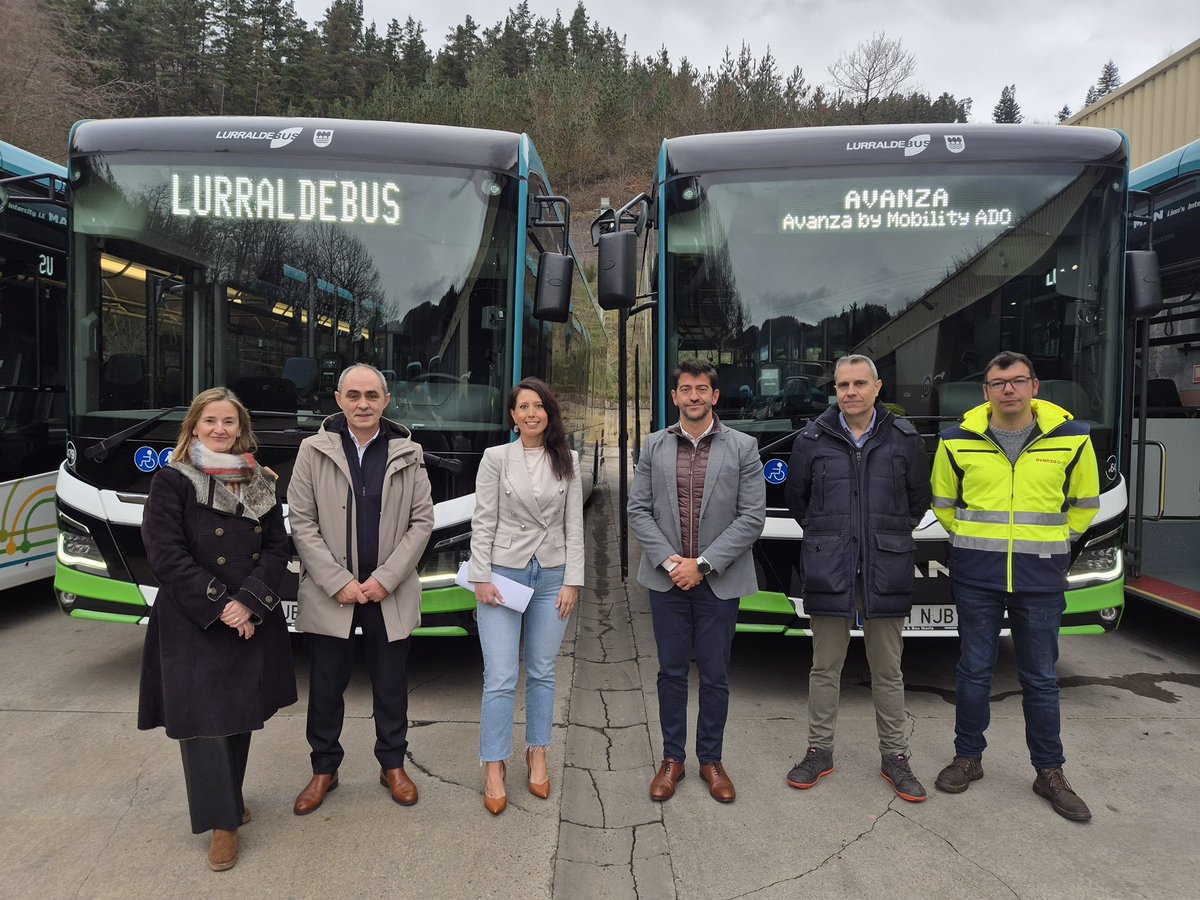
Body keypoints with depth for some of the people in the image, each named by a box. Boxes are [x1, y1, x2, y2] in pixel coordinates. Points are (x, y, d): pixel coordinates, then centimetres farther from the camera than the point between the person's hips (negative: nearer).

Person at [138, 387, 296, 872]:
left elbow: (278, 548, 3)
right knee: (202, 715, -2)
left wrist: (250, 602, -11)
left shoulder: (259, 482, 7)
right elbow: (167, 555, -11)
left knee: (241, 710, 13)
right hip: (193, 625, -4)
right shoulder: (172, 481, -5)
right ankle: (222, 821, 10)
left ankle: (231, 796, 33)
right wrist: (218, 608, -15)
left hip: (252, 622, 4)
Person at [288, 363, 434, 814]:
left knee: (391, 684, 12)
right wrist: (339, 582, -12)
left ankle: (393, 764, 31)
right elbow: (301, 523, -5)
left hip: (389, 594, 1)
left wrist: (384, 579, -10)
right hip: (329, 593, 0)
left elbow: (422, 520, -1)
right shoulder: (314, 450, -3)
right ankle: (324, 769, 31)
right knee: (325, 687, 11)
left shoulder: (407, 454, 0)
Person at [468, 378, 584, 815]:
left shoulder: (567, 460, 4)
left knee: (542, 673, 11)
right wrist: (481, 578, -8)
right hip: (504, 573, -2)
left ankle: (537, 756, 27)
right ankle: (494, 768, 10)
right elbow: (483, 522, -2)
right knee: (500, 677, -3)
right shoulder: (496, 458, -1)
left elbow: (574, 524, 3)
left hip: (552, 575, 2)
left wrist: (572, 580, -2)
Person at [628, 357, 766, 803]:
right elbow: (638, 510, 2)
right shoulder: (654, 446, 4)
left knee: (714, 675, 9)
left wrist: (703, 565, -13)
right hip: (666, 577, 2)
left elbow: (752, 516, -7)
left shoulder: (743, 447, -2)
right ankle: (671, 758, 26)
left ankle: (711, 760, 27)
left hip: (719, 580, -1)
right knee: (671, 671, 11)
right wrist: (667, 560, -11)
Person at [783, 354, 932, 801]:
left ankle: (894, 756, 25)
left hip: (886, 571, 0)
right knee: (825, 666, 8)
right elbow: (796, 498, 14)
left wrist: (892, 537, 14)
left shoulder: (905, 438, 4)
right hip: (828, 571, 0)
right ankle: (819, 750, 23)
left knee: (887, 669, 10)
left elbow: (919, 499, 15)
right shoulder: (812, 439, 2)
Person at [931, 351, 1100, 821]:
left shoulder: (1071, 438, -2)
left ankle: (1050, 773, 25)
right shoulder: (958, 441, -2)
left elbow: (1084, 503, 12)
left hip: (1041, 579, 0)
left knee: (1040, 679, 9)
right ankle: (968, 758, 25)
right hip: (976, 577, 0)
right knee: (974, 671, 9)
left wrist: (1050, 543, 11)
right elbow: (943, 502, 13)